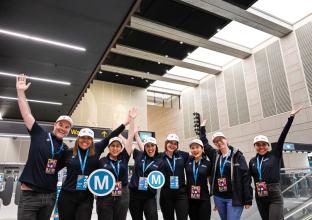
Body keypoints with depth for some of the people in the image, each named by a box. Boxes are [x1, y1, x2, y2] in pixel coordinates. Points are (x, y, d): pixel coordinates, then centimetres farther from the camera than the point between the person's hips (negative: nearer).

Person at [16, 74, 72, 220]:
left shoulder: (65, 149, 7)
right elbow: (26, 114, -6)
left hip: (50, 196, 4)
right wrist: (20, 91, -10)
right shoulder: (39, 134, -2)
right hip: (30, 194, -4)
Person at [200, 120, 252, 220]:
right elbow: (204, 143, 17)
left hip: (234, 198, -5)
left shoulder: (237, 155, -8)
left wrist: (248, 199, -12)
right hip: (218, 197, 5)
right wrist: (202, 128, 18)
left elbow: (246, 177, -10)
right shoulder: (215, 155, 4)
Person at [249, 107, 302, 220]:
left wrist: (291, 117, -13)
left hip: (275, 196, -4)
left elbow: (282, 136, -9)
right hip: (259, 198, 4)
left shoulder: (275, 155, -2)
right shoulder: (252, 161, 6)